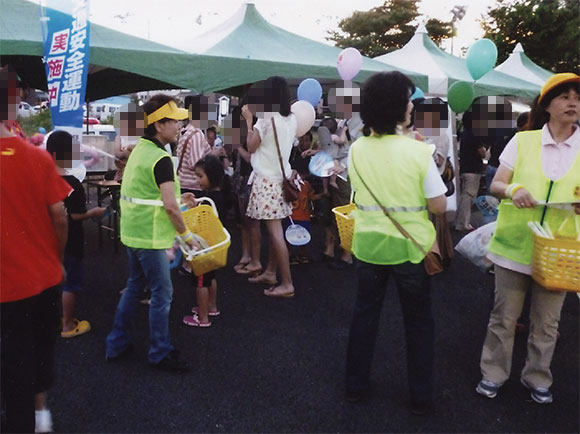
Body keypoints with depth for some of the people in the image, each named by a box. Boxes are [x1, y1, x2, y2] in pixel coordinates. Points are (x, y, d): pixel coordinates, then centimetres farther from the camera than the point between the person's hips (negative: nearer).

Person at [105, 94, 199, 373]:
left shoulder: (139, 150, 10)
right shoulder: (161, 159, -19)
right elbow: (170, 207, -22)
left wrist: (178, 195, 14)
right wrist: (186, 235, -10)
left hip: (132, 232, 10)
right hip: (149, 236, -10)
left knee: (135, 286, 20)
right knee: (162, 293, 2)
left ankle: (117, 344, 30)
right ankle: (160, 354, 14)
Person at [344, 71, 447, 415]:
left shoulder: (357, 149, -4)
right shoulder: (418, 151, -17)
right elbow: (439, 206, -13)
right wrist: (415, 196, 4)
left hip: (368, 244, 3)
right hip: (409, 246, -3)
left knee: (365, 314, 18)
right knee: (418, 322, 14)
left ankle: (356, 385, 30)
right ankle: (421, 397, 25)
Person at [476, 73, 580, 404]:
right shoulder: (522, 141, 1)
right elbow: (495, 185, 3)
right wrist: (513, 190, -19)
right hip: (514, 243, -1)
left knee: (546, 322, 11)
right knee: (504, 316, 8)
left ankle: (538, 378, 32)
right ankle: (494, 373, 26)